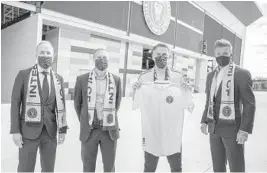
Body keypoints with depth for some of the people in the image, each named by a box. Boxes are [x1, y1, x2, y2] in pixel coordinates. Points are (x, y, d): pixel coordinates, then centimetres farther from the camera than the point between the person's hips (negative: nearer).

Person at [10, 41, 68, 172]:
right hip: (29, 131, -3)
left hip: (50, 131, 3)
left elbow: (60, 105, 7)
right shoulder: (23, 74, -3)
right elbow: (15, 103, -4)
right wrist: (15, 131, -9)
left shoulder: (58, 78, 6)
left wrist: (63, 130, 3)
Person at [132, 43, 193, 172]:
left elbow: (184, 104, 0)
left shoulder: (178, 77, 1)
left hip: (173, 131, 1)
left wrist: (187, 92, -18)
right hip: (151, 131, 0)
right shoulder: (144, 77, 0)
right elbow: (136, 105, 0)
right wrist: (135, 90, -17)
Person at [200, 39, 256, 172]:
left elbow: (249, 103, -10)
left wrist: (245, 129, -16)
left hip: (233, 128, -5)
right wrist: (204, 121, 11)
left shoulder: (242, 74, -6)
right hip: (214, 128, 5)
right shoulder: (211, 75, 12)